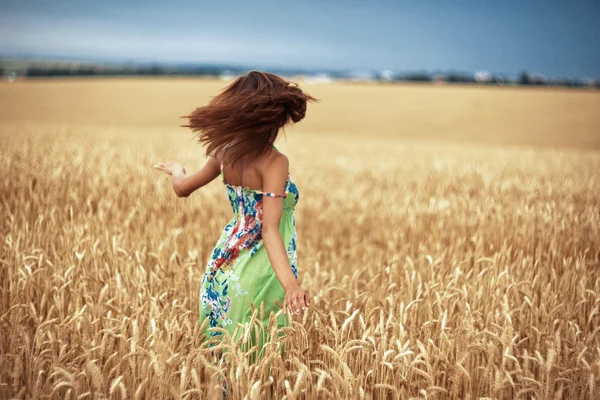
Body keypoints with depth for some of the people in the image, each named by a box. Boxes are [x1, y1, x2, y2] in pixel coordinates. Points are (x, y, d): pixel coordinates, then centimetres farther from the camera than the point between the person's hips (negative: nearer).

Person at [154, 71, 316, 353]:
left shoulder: (225, 153, -1)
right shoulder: (273, 162, -19)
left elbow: (183, 188, 15)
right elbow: (270, 229, -29)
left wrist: (176, 171, 38)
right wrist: (291, 285, -39)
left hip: (225, 266, 6)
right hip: (259, 275, -6)